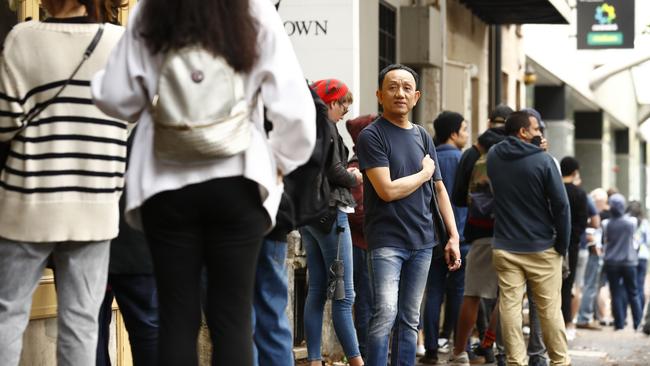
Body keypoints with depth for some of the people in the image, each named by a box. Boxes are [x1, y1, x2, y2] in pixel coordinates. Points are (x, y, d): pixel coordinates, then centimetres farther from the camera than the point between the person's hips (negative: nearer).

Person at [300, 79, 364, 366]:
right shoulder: (325, 126, -10)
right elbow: (333, 170, -18)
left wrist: (347, 174, 12)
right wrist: (354, 178, 0)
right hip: (329, 212, -9)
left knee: (317, 292, 9)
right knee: (343, 295, -7)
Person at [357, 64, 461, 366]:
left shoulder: (422, 137, 14)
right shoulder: (372, 136, -6)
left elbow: (439, 189, 16)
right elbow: (388, 190, -15)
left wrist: (453, 236, 10)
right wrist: (424, 173, -1)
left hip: (422, 240, 6)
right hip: (387, 240, -6)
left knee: (410, 319, 8)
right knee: (385, 313, -16)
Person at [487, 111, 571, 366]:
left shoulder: (493, 157, 2)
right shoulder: (543, 161, -11)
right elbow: (561, 205, -11)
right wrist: (563, 244, -1)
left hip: (504, 247, 3)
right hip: (542, 248, -3)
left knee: (510, 306, 2)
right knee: (550, 309, 5)